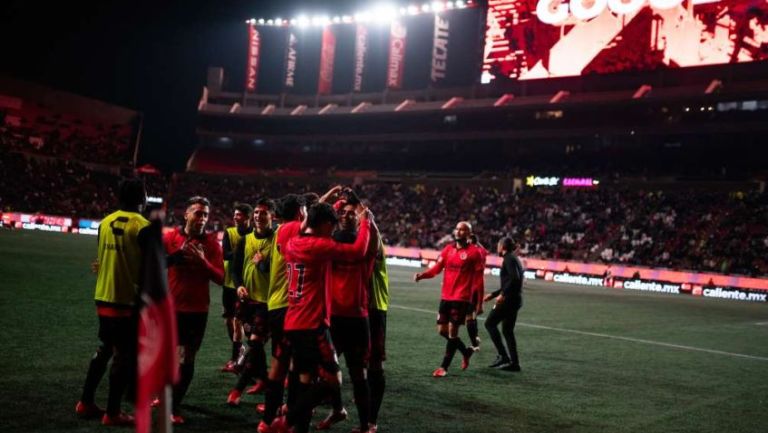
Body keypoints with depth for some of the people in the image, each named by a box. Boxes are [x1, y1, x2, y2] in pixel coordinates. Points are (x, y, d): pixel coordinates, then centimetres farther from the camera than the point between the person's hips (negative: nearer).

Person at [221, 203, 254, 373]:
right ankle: (239, 349, 35)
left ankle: (234, 358, 2)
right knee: (228, 320, 13)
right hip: (229, 282, 4)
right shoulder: (229, 233, 0)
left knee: (238, 320, -6)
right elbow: (225, 254, -13)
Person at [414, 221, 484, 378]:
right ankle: (466, 351, 33)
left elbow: (478, 279, -5)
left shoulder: (474, 252, -6)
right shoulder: (448, 249, 10)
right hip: (446, 296, 6)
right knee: (442, 330, 10)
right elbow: (437, 268, 2)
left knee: (452, 331, -5)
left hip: (461, 298, -6)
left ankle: (444, 367, 5)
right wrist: (422, 275, -17)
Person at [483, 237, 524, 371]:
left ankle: (503, 356, -7)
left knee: (490, 323, -2)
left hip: (509, 299, -9)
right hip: (515, 299, 9)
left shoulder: (509, 259, -9)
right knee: (507, 330, 12)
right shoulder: (513, 259, 20)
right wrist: (492, 294, 29)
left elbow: (515, 278, -24)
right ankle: (514, 362, 10)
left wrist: (503, 294, -24)